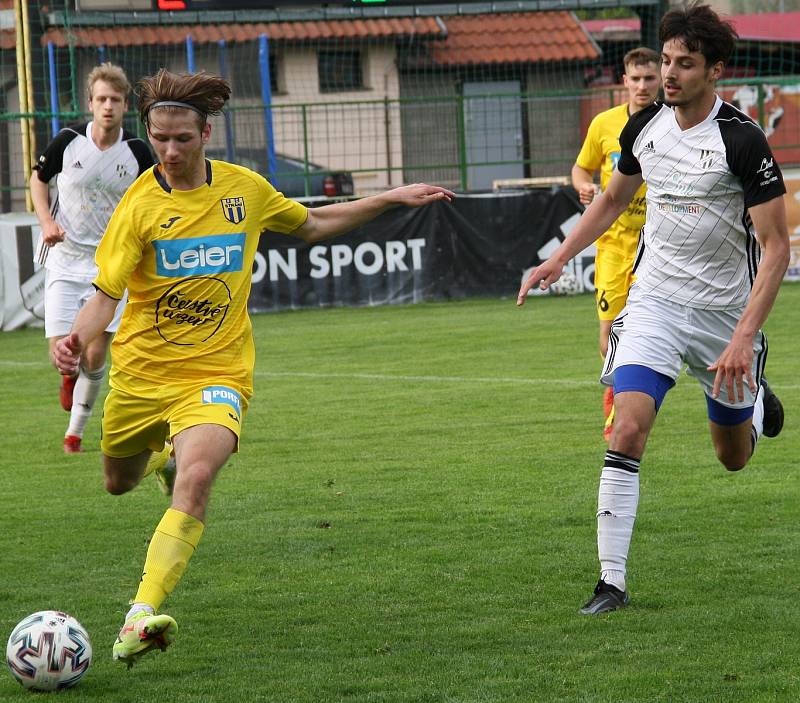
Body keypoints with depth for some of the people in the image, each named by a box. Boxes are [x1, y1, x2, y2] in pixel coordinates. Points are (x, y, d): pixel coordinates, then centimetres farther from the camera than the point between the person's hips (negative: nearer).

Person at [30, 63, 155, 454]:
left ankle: (76, 431, 15)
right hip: (65, 259, 0)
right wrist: (47, 222, -5)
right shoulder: (68, 141, -7)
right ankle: (70, 377, 30)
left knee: (95, 356, -5)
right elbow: (39, 178, 10)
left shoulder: (138, 153, -7)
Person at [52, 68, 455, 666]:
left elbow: (311, 225, 19)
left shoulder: (245, 189, 0)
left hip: (216, 373, -1)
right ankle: (164, 450, 60)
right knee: (119, 482, 21)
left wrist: (392, 199, 15)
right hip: (141, 372, 1)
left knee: (196, 478, -27)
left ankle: (140, 619, -33)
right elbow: (106, 294, -13)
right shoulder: (140, 206, -10)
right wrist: (77, 339, -35)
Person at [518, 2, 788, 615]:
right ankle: (612, 582, -17)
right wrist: (560, 257, 9)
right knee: (629, 426, -19)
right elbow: (614, 198, 19)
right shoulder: (644, 127, -2)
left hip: (725, 310, -2)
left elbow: (777, 247, -18)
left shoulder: (742, 142, -18)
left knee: (734, 456, 15)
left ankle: (755, 399, 52)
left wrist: (744, 337, -26)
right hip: (655, 297, 2)